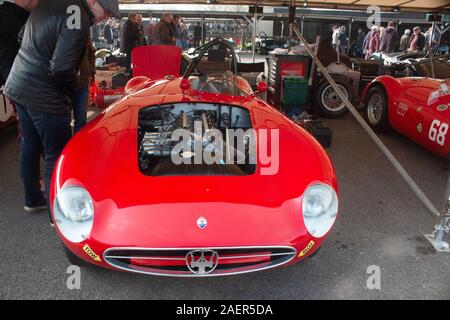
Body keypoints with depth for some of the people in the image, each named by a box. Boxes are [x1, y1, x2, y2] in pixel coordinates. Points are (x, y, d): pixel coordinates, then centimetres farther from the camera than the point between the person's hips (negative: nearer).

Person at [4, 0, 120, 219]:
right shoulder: (78, 19, -20)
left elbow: (24, 38, 16)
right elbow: (62, 68, -26)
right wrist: (74, 85, -4)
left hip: (17, 86, 10)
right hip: (44, 97, -9)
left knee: (29, 147, 21)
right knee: (57, 156, 2)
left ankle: (33, 199, 39)